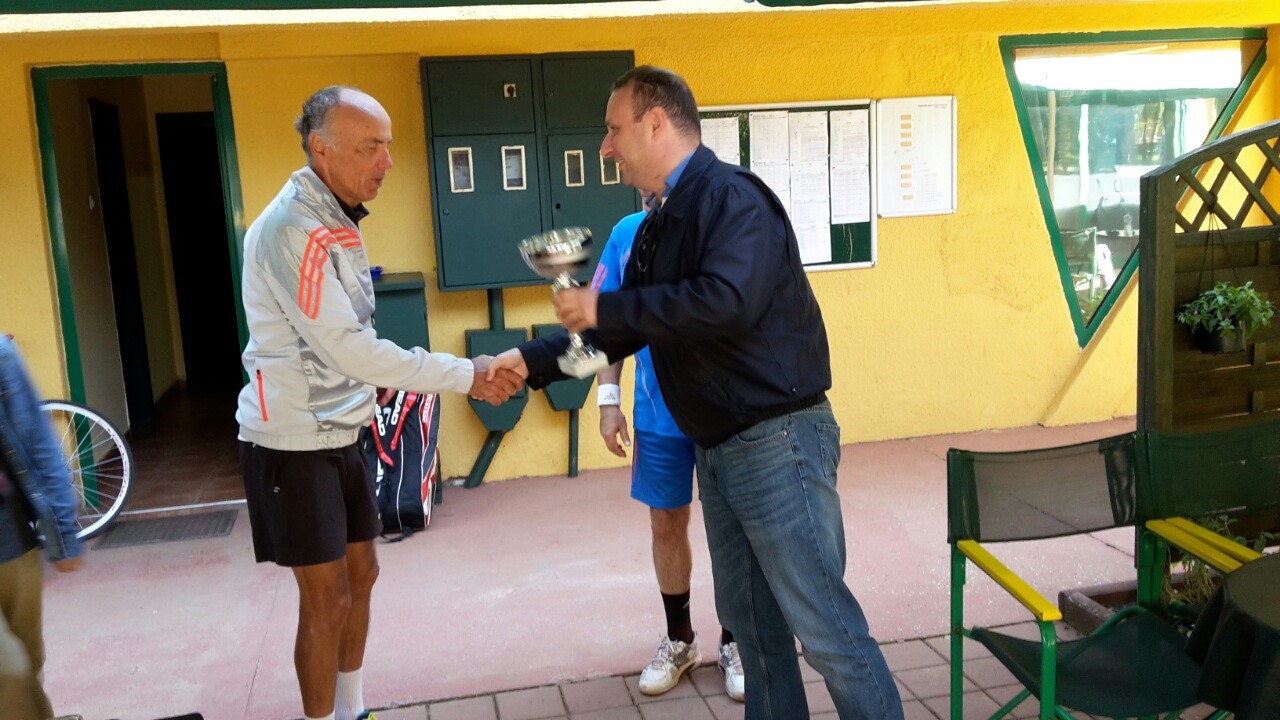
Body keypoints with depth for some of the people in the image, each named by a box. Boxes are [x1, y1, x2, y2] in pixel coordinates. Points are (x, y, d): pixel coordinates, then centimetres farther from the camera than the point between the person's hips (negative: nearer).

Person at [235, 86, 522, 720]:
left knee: (360, 574, 16)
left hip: (340, 432, 9)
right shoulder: (292, 228, -21)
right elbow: (350, 351, -25)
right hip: (293, 442, -9)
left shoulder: (336, 220, 8)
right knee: (327, 600, -1)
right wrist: (467, 376, -24)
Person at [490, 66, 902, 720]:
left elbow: (728, 300, -30)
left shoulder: (730, 195, -14)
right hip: (717, 448, 10)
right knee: (749, 616, 17)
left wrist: (603, 308, -23)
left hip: (776, 439, -9)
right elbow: (624, 327, 20)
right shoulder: (658, 225, 15)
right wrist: (531, 361, 12)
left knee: (823, 623, -3)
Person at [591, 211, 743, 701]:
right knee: (666, 523, 14)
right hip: (657, 412, 3)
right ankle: (679, 640, 35)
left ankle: (733, 643, 29)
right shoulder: (628, 233, 0)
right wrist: (608, 399, 0)